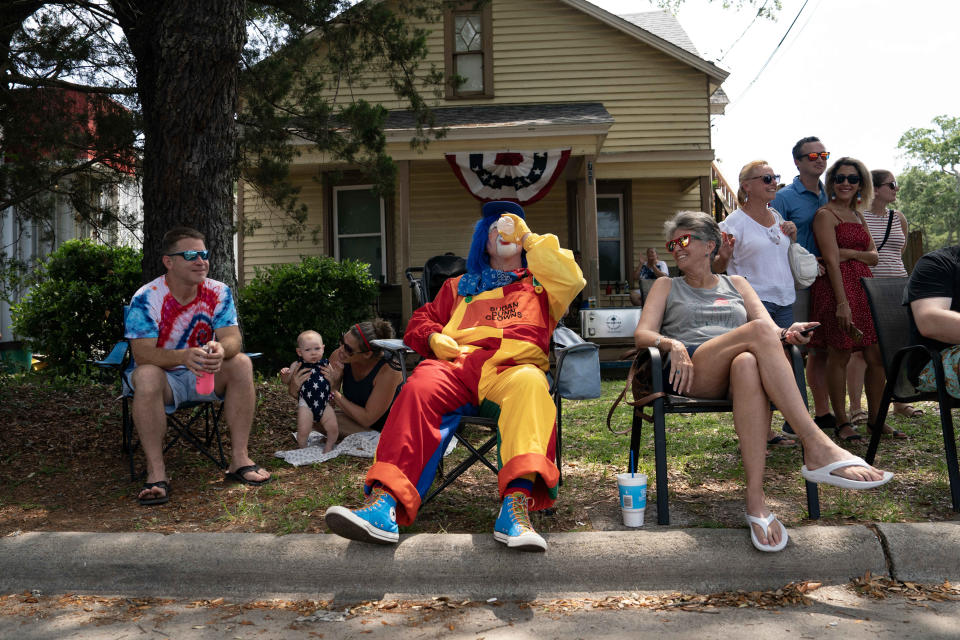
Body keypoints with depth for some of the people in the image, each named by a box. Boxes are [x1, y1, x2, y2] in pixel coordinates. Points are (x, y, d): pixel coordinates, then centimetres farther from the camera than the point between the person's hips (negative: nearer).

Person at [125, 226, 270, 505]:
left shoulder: (218, 292, -7)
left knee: (242, 363, -24)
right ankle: (156, 473, -31)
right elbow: (143, 355, -25)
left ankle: (239, 459, -21)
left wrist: (221, 350, -43)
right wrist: (184, 357, -45)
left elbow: (233, 339, -17)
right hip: (166, 377, -3)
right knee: (146, 375, -35)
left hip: (206, 376, 3)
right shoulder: (145, 299, -17)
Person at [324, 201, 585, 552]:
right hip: (457, 363, 2)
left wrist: (529, 237, 12)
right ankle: (385, 503, -50)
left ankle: (516, 504, -56)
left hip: (515, 365, -1)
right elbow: (420, 322, 33)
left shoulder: (538, 283, 31)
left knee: (530, 384, -40)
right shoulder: (460, 286, 36)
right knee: (420, 388, -34)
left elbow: (571, 280, 9)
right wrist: (433, 338, 8)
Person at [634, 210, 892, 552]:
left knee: (748, 364, -39)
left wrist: (787, 334, -13)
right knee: (758, 331, -30)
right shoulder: (667, 286, 25)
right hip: (690, 375, -1)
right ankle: (817, 445, -40)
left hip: (738, 375, 1)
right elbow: (642, 335, 8)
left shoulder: (736, 284, 29)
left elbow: (773, 330, 13)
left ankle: (756, 500, -47)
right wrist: (672, 344, -15)